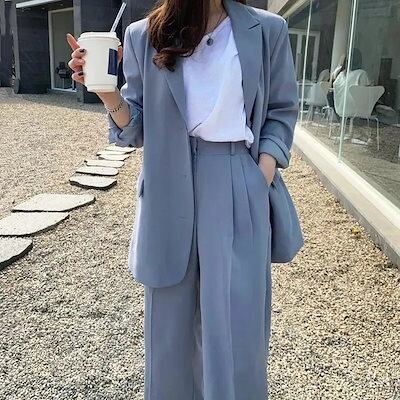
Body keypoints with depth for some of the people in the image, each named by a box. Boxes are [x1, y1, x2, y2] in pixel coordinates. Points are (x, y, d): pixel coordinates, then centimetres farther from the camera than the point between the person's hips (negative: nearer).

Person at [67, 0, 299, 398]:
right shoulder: (143, 36, 4)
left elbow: (280, 111, 9)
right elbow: (138, 128, 6)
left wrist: (261, 180, -4)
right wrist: (107, 93, -14)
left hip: (239, 192, 0)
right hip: (169, 191, 1)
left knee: (236, 328, 3)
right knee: (170, 323, 13)